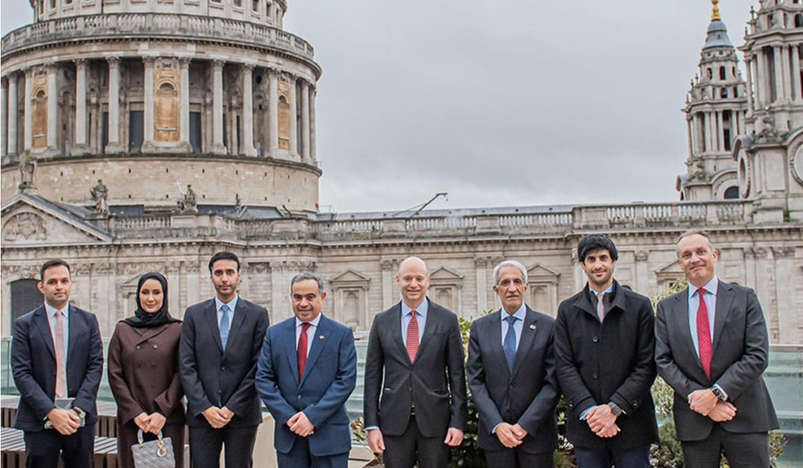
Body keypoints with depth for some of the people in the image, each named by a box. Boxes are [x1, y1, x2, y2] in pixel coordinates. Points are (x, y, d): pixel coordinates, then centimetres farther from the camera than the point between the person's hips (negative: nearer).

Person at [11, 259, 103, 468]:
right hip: (40, 422, -1)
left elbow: (95, 366, 3)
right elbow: (21, 373, -4)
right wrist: (51, 412, -14)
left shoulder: (88, 321, 8)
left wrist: (78, 409, -10)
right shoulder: (25, 324, 3)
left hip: (80, 419, 2)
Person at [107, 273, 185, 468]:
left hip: (168, 420, -1)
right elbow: (115, 375, 4)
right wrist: (135, 413, -5)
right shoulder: (123, 329, 8)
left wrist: (163, 412, -10)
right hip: (131, 421, 1)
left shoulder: (177, 329, 3)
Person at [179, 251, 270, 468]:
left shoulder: (257, 314, 3)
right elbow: (186, 366, 2)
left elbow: (259, 367, -3)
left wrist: (232, 408, -8)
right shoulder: (194, 314, 7)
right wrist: (205, 408, -8)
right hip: (202, 415, 1)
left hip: (242, 414, -1)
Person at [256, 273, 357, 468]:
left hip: (328, 432, -2)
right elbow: (263, 379, 3)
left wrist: (313, 416, -14)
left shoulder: (342, 334, 0)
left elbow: (346, 380, -7)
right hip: (288, 432, 2)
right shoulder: (274, 334, 7)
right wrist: (288, 417, -9)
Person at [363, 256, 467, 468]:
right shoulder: (382, 321, 6)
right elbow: (372, 375, 5)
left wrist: (458, 421, -3)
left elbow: (456, 374, 2)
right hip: (394, 422, 1)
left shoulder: (447, 319, 2)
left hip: (435, 419, -1)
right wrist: (371, 424, 0)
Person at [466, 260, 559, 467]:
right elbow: (475, 381, 1)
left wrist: (525, 425, -12)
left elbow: (553, 383, -5)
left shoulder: (548, 326, -2)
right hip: (494, 433, 1)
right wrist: (497, 425, -9)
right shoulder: (480, 327, 5)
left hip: (536, 432, -1)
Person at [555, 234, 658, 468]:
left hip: (631, 420, -1)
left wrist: (615, 407, -11)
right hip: (585, 424, 1)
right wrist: (589, 410, -11)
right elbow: (564, 366, 1)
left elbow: (647, 365, -2)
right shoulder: (568, 310, 8)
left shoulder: (640, 306, 4)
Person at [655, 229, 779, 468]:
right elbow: (663, 361, 1)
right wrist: (696, 395, -12)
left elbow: (757, 355, -5)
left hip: (745, 417, -1)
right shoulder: (667, 308, 9)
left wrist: (716, 393, -13)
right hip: (694, 420, 1)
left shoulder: (744, 298, 4)